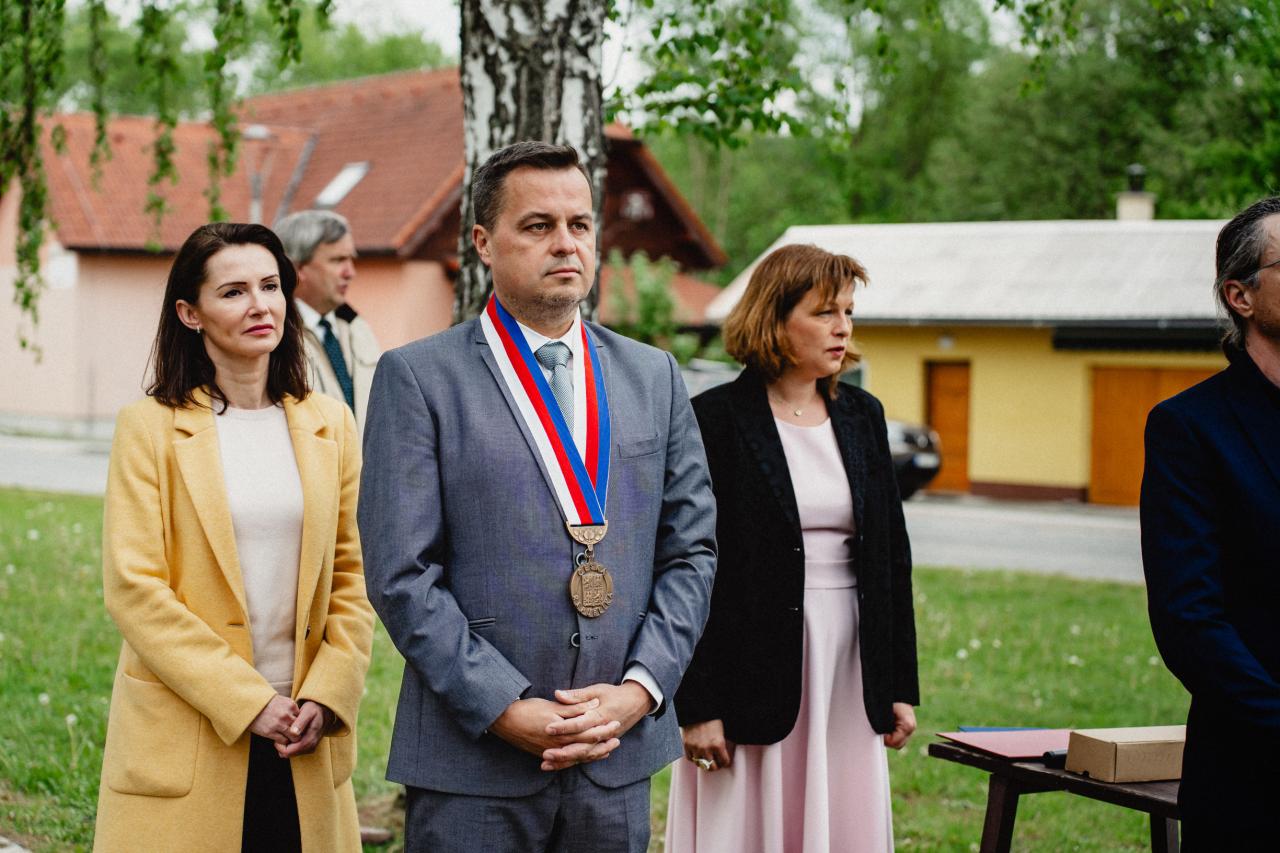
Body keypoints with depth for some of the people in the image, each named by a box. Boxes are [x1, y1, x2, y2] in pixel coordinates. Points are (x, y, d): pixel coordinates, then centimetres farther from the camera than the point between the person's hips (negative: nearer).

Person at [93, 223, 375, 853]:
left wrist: (326, 695, -5)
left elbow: (352, 576, 9)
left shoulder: (328, 425, 9)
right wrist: (246, 701, -12)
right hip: (185, 740, -3)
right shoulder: (150, 428, -2)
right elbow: (134, 590, -8)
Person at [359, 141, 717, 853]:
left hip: (620, 756, 4)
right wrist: (506, 711, -13)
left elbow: (692, 549, 9)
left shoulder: (654, 376, 11)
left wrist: (640, 688, -4)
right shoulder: (418, 377, -2)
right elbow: (402, 574, -8)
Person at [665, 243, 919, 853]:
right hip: (757, 674, -5)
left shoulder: (862, 415, 10)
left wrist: (901, 686, 10)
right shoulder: (716, 419, -7)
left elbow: (892, 553, 13)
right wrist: (697, 706, -13)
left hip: (851, 671, 5)